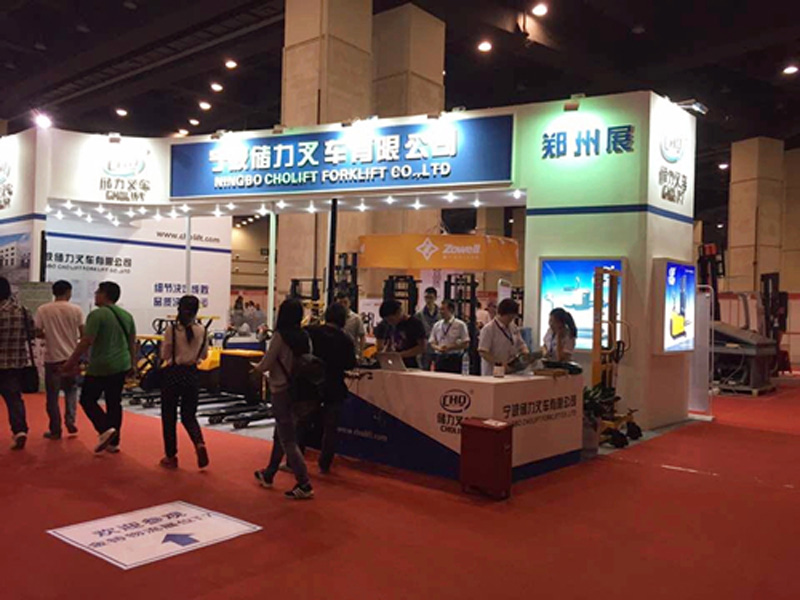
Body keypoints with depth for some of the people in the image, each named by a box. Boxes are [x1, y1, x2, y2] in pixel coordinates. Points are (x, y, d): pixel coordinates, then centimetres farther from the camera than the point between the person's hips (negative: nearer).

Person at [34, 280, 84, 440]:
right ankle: (70, 419, 4)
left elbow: (38, 333, -3)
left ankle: (55, 430, 12)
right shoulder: (76, 310, -5)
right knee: (71, 390, 20)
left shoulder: (43, 310, -5)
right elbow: (83, 334, -4)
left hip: (52, 358, -1)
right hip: (71, 356, 1)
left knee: (52, 395, 7)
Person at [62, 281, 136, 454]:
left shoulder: (97, 315, -13)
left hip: (100, 367, -7)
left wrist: (71, 361, -10)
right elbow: (132, 342, 15)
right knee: (114, 402, 11)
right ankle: (114, 442, 14)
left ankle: (105, 429, -9)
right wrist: (132, 364, 22)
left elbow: (86, 342, -17)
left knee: (87, 399, 8)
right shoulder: (126, 315, 10)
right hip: (122, 366, 7)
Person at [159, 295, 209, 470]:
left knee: (169, 417, 12)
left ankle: (171, 456, 18)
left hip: (173, 374, -2)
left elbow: (164, 355, -6)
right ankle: (200, 444, -12)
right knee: (189, 416, 14)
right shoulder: (201, 330, -4)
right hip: (192, 375, 3)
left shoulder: (171, 329, -12)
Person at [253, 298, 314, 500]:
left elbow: (266, 364, -13)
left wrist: (256, 368, 8)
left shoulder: (280, 335, -16)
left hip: (281, 390, -7)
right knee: (281, 434, 21)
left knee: (288, 440, -1)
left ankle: (304, 485, -4)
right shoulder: (304, 336, 0)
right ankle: (268, 474, 37)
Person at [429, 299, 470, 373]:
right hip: (440, 358, 4)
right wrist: (438, 348, -10)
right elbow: (432, 343, 12)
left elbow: (466, 344, -6)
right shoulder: (437, 325, 10)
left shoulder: (460, 325, -3)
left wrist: (449, 347, -15)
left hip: (454, 359, -4)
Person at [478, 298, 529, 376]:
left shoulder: (514, 328, 11)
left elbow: (520, 344, 20)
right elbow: (482, 352, -16)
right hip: (493, 373, -6)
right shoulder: (488, 329, -11)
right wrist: (499, 364, -25)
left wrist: (526, 353, -3)